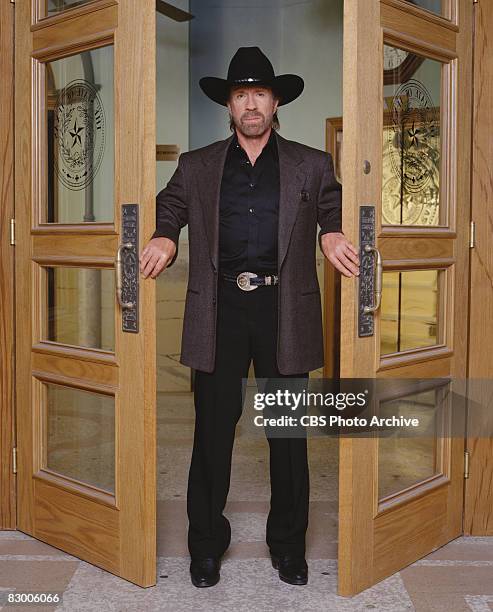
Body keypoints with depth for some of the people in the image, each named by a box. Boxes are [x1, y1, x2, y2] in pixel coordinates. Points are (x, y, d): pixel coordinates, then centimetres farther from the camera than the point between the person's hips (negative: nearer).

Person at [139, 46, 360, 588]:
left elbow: (335, 212, 17)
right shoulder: (195, 167, 13)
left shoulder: (312, 166, 12)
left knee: (289, 432, 7)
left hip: (284, 309, 0)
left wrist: (332, 234, -5)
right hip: (219, 310, 0)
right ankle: (206, 543, 21)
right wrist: (164, 238, -4)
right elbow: (167, 212, 17)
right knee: (213, 428, 4)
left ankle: (288, 543, 24)